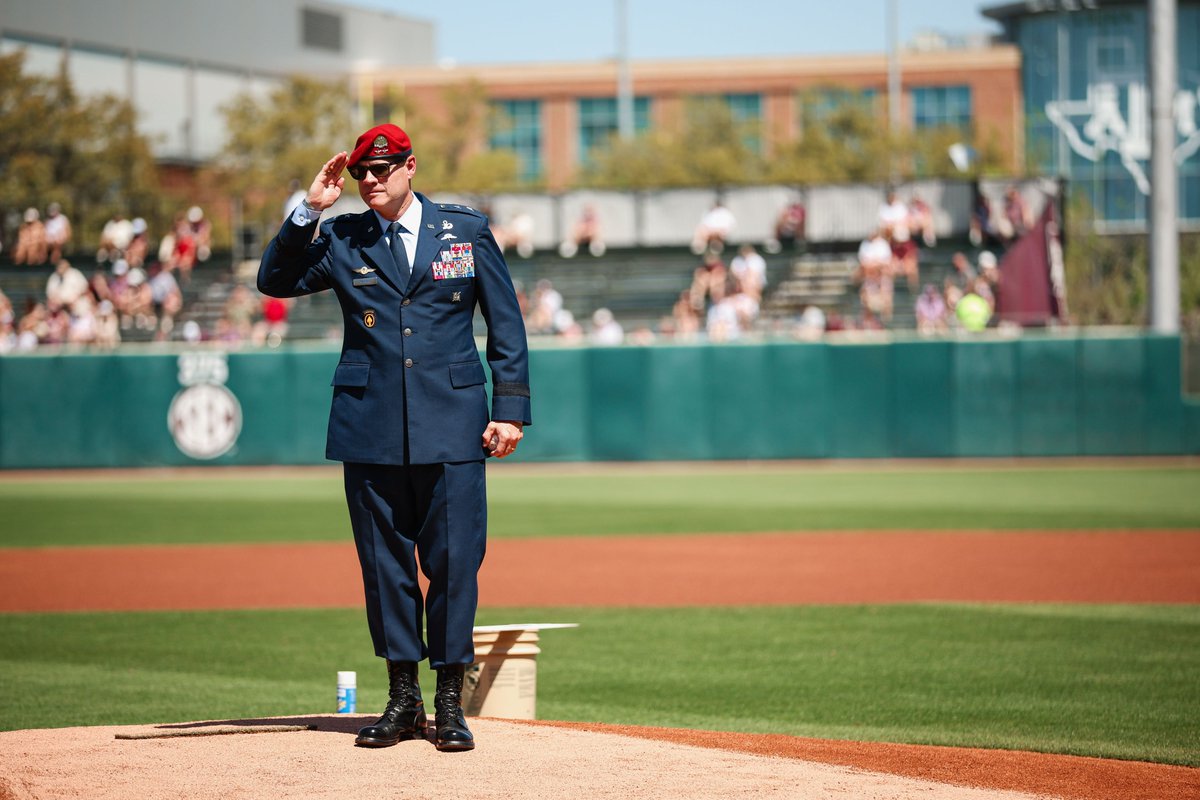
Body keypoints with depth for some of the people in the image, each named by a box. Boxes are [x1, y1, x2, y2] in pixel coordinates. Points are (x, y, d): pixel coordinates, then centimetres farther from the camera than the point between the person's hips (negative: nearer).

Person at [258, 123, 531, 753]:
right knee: (384, 563, 5)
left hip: (452, 428, -1)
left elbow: (506, 324, 8)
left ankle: (450, 702, 4)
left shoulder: (466, 230, 7)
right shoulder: (340, 239, 9)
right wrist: (309, 209, -5)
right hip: (370, 429, 1)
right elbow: (274, 280, 2)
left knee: (454, 561, -3)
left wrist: (511, 410, 1)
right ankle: (403, 698, 13)